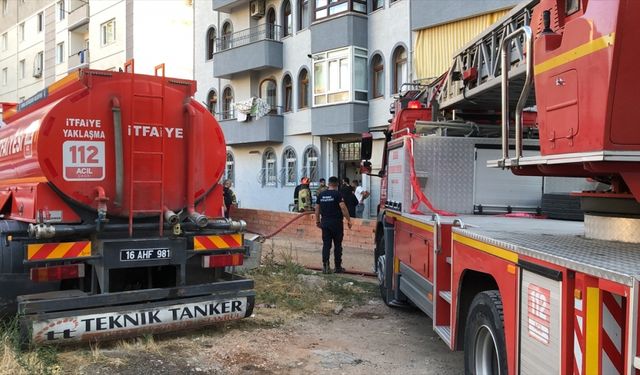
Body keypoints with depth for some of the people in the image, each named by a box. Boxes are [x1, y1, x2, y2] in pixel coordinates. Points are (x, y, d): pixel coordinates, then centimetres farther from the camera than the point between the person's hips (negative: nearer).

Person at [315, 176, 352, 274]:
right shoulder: (337, 194, -8)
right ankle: (338, 267, 9)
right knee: (337, 245, 5)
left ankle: (325, 266, -2)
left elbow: (317, 209, 13)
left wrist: (318, 221, 23)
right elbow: (343, 208, -16)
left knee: (326, 245, 6)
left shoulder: (321, 195, 8)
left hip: (325, 223, 4)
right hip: (336, 223, -4)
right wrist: (349, 220, -11)